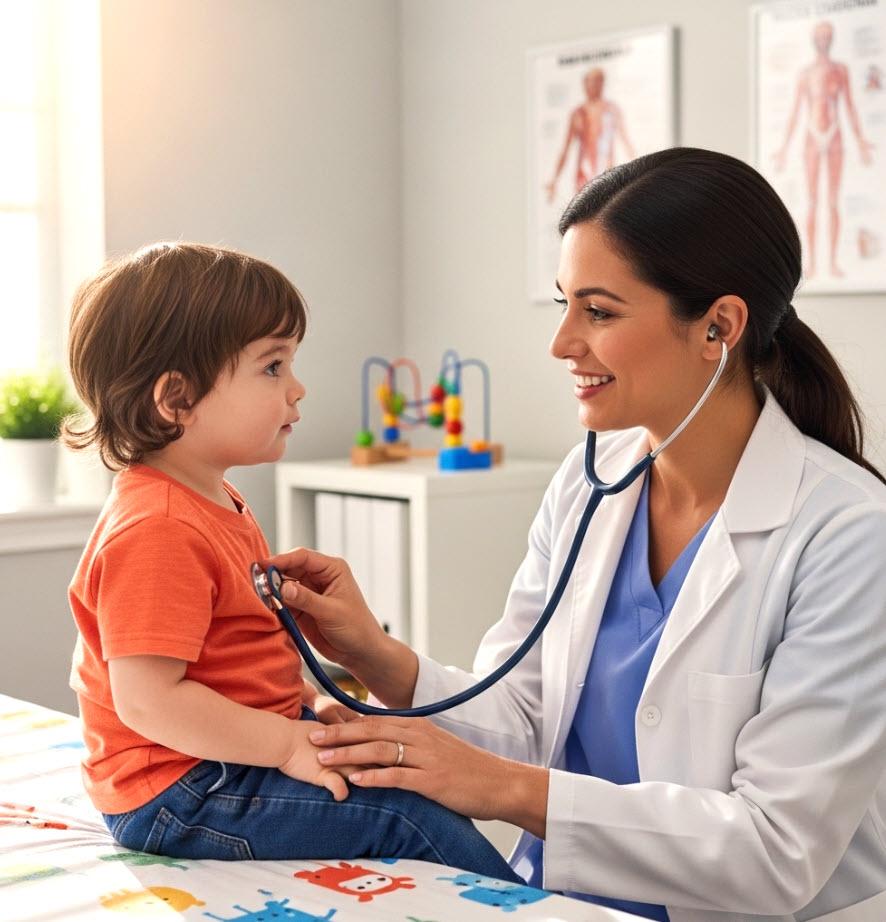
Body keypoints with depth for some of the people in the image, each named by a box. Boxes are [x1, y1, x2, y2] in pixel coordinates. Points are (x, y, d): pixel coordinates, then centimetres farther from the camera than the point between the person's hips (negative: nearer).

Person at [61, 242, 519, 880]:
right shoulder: (158, 533, -25)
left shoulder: (215, 501, 11)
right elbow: (148, 698, -30)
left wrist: (308, 704, 10)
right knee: (410, 817, -17)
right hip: (180, 795, -11)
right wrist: (288, 743, -25)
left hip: (241, 752, 11)